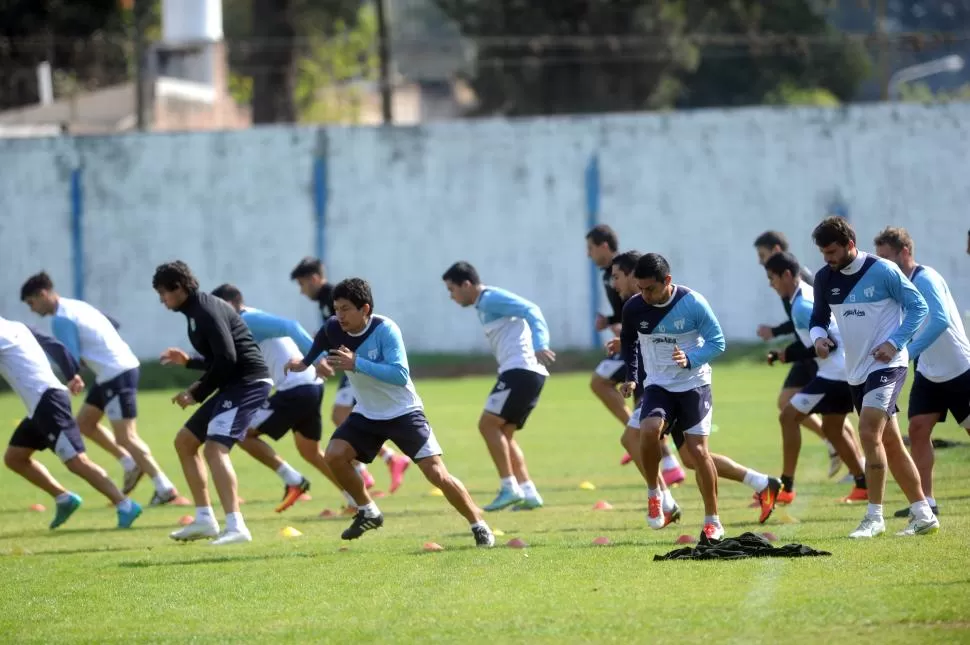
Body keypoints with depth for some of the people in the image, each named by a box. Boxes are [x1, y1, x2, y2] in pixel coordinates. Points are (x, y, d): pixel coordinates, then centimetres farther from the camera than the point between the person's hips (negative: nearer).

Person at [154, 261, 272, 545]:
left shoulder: (207, 311, -15)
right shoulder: (196, 311, 17)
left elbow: (227, 358, -23)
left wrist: (197, 394, -16)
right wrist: (187, 361, 19)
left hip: (248, 383, -11)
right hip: (233, 385, 11)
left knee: (214, 448, -24)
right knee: (184, 441, 16)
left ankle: (236, 527, -31)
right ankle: (205, 520, 19)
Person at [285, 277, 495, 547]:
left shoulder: (385, 329, -24)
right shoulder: (332, 330, -9)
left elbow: (401, 375, -34)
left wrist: (356, 364, -37)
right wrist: (301, 364, -3)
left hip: (404, 413, -5)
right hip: (367, 414, 5)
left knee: (437, 473, -11)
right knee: (334, 454, -17)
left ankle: (479, 526, 4)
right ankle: (368, 512, 5)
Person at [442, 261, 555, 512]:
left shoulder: (492, 299, -8)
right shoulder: (485, 305, 22)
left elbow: (531, 310, -18)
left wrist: (540, 346, -29)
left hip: (521, 369, -10)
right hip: (522, 372, 10)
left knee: (488, 424, -11)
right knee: (503, 433, 11)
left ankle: (509, 488, -13)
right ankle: (527, 491, 6)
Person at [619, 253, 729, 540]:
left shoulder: (693, 303, -16)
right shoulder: (634, 307, -7)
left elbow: (717, 341, -10)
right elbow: (628, 340, 14)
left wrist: (690, 359, -26)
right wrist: (631, 376, 11)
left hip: (693, 384, -2)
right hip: (658, 385, 2)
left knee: (697, 450, -5)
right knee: (649, 430, -26)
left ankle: (713, 521, 9)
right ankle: (653, 493, -3)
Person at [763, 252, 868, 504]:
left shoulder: (802, 305, -17)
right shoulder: (811, 294, 13)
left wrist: (791, 355, -12)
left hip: (835, 372, -10)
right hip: (846, 369, 10)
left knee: (789, 417, -6)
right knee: (832, 428, 23)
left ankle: (786, 487, -5)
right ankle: (863, 485, 27)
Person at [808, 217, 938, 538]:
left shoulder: (883, 271, -13)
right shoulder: (825, 279, 3)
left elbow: (918, 307, -7)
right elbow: (819, 317, 16)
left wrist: (894, 343, -17)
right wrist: (819, 337, -7)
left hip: (886, 365, -7)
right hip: (857, 370, 7)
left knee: (869, 431, -20)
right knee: (890, 442, 10)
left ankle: (874, 516, -14)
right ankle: (923, 515, 17)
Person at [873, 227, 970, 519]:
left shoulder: (926, 279, -20)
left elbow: (940, 320, -31)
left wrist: (906, 351, -34)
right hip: (928, 372, 8)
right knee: (918, 428, -3)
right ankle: (926, 501, -1)